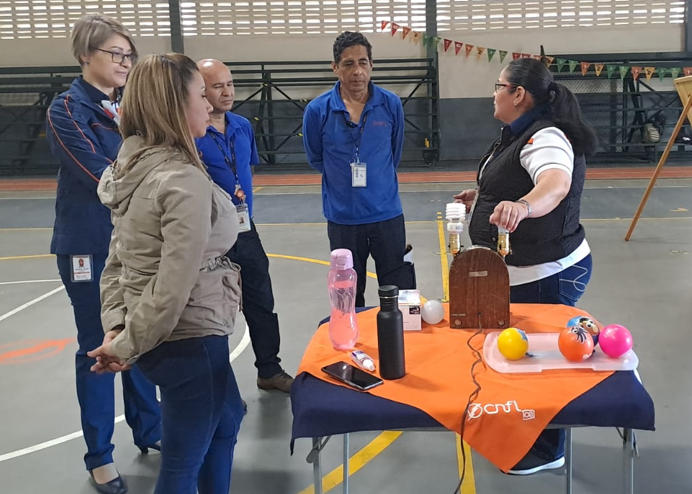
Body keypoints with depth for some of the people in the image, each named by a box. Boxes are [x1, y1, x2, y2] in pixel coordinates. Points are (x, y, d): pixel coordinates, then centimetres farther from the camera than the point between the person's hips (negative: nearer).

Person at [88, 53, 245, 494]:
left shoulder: (137, 167, 5)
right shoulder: (185, 181, -23)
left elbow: (118, 259, 9)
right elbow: (174, 286, -26)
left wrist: (116, 324, 3)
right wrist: (128, 344, -14)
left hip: (165, 337, 9)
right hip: (188, 339, -9)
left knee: (227, 418, 29)